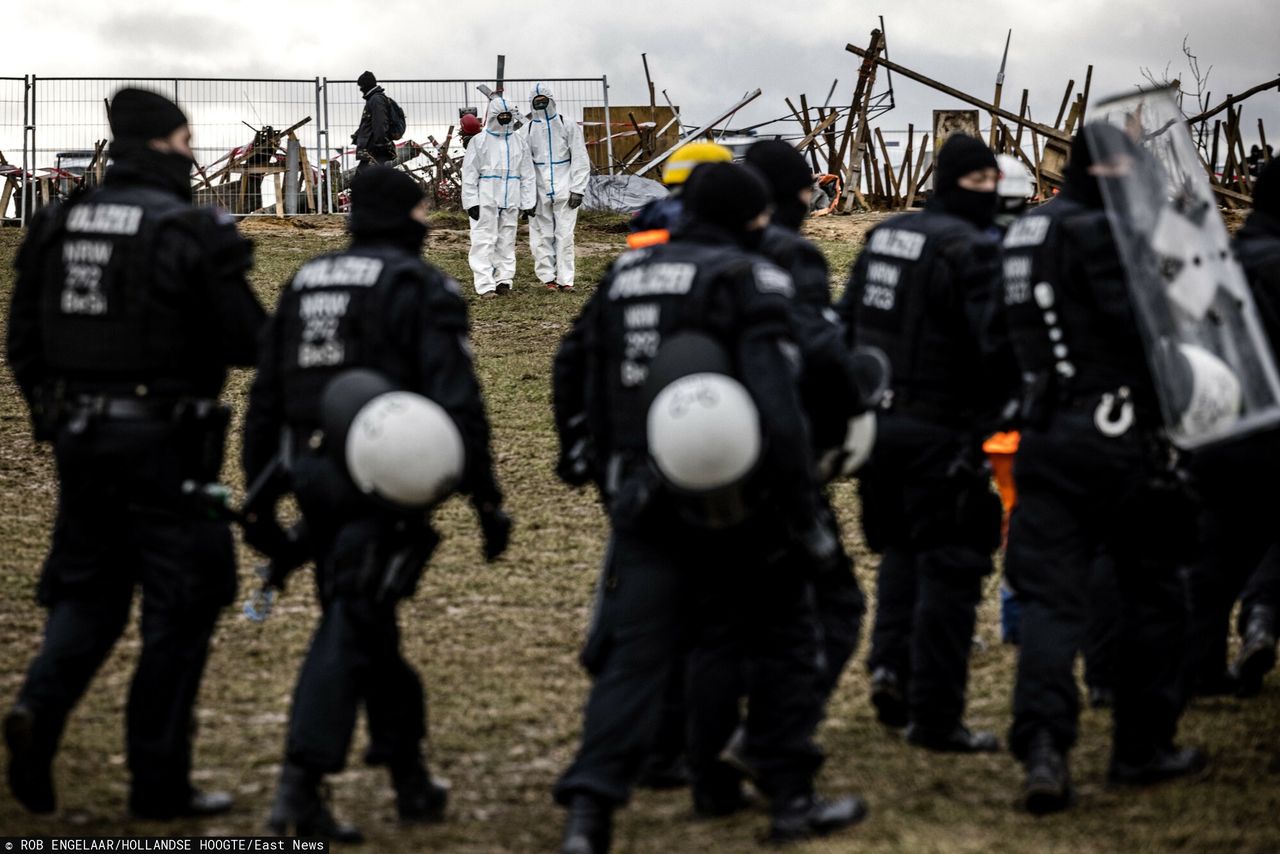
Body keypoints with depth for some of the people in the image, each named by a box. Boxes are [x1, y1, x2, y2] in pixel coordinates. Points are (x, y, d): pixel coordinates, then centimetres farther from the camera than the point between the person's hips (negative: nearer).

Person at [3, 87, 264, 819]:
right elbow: (248, 343, -11)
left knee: (87, 593, 17)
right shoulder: (191, 231, -11)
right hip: (163, 440, -5)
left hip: (79, 436, 6)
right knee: (181, 606, 4)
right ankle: (159, 781, 7)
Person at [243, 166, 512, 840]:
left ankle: (409, 777, 26)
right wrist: (486, 497, -10)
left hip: (312, 473, 7)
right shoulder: (421, 287, -4)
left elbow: (265, 398, 17)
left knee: (364, 622, 18)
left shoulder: (305, 283, 16)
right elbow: (456, 399, -13)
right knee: (349, 630, -8)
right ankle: (298, 789, -17)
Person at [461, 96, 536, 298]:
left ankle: (504, 280, 15)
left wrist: (528, 203, 7)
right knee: (484, 241, -7)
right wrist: (471, 202, -8)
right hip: (486, 200, -3)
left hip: (511, 201, 3)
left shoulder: (520, 141, 10)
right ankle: (485, 285, -9)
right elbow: (469, 174, -1)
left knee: (507, 242, 8)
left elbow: (527, 174, 12)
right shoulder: (479, 141, 0)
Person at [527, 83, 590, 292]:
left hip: (564, 191, -1)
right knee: (542, 236, 2)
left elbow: (580, 159, 3)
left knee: (564, 235, -4)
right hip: (539, 192, 1)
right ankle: (548, 277, 9)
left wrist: (578, 189, -4)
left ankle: (565, 278, -1)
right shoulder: (528, 130, 6)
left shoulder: (568, 126, 3)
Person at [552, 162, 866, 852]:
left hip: (644, 503, 4)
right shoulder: (750, 282, -10)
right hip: (734, 510, -4)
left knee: (634, 655, 3)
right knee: (780, 642, 14)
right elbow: (775, 400, -19)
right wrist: (803, 511, -15)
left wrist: (583, 454, 32)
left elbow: (571, 367, 18)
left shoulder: (625, 274, 8)